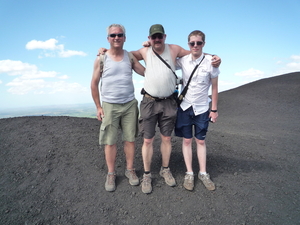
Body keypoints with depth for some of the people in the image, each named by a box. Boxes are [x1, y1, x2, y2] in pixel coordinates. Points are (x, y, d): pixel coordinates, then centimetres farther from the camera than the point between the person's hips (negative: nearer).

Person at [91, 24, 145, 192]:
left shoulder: (130, 57, 7)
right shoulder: (101, 59, 0)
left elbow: (147, 72, 6)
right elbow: (94, 84, 3)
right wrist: (98, 107, 1)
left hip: (130, 105, 2)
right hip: (109, 106, -2)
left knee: (130, 139, 6)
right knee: (110, 142, 3)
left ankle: (130, 170, 22)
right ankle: (111, 174, 18)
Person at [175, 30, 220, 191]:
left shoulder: (210, 62, -8)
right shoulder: (183, 60, -4)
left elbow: (214, 87, -2)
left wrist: (214, 109, -2)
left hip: (202, 108, -1)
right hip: (185, 106, 1)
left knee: (201, 141, 9)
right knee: (187, 140, 7)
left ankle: (203, 173, 24)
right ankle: (189, 173, 20)